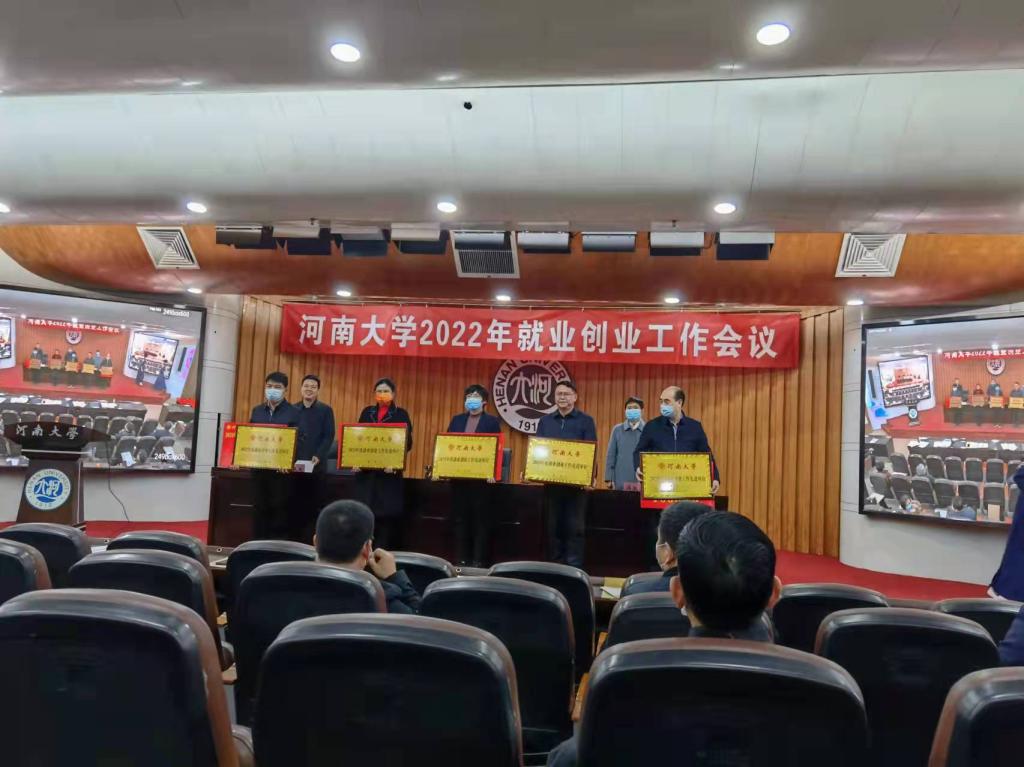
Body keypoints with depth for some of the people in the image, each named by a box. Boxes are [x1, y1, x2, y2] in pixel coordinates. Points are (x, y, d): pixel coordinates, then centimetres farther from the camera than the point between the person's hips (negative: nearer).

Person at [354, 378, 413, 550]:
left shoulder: (401, 414, 3)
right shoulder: (367, 412, 12)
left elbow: (407, 443, -4)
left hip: (389, 471, -3)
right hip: (365, 470, 3)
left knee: (387, 512, -2)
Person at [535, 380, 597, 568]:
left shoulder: (585, 421, 2)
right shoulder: (545, 421, 12)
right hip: (551, 481, 3)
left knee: (575, 527, -1)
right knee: (553, 526, 7)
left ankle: (574, 569, 5)